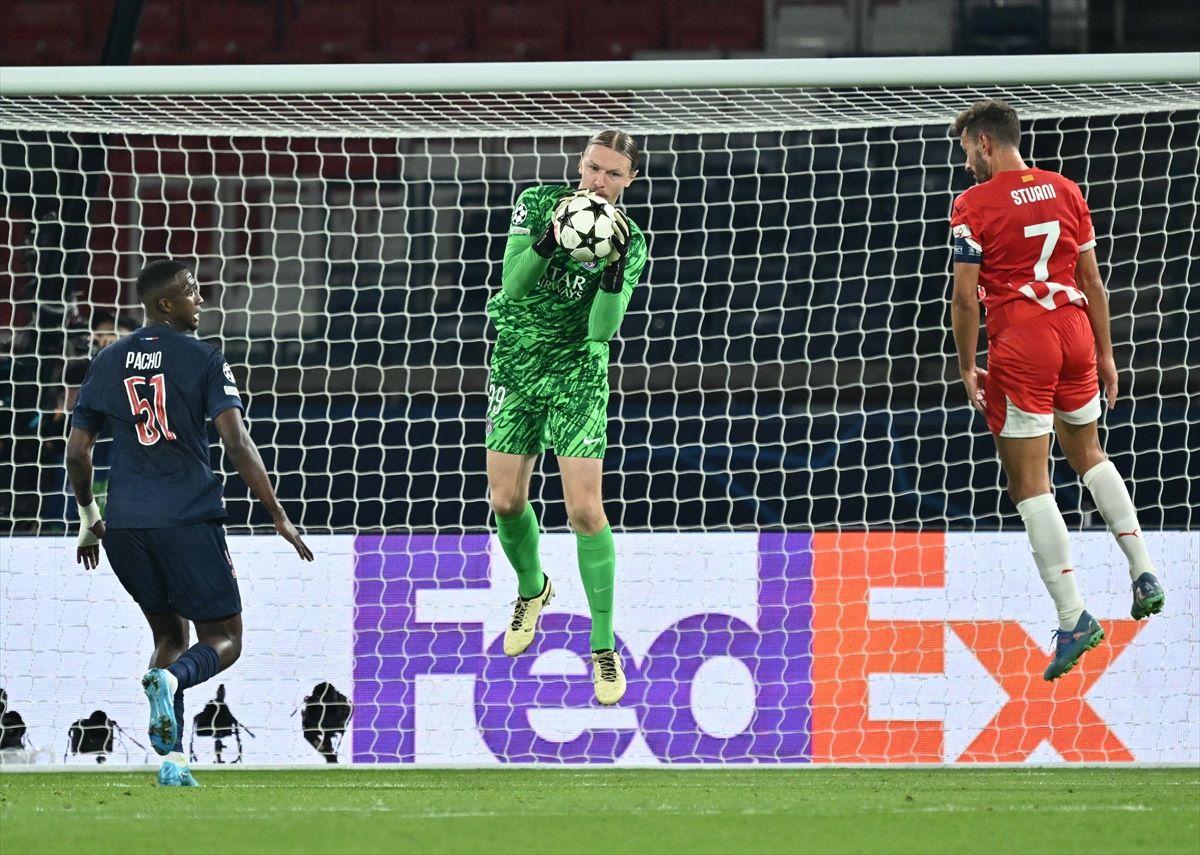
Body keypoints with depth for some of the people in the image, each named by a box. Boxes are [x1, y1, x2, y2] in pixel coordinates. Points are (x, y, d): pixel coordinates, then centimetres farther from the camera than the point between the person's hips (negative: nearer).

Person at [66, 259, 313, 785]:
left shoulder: (107, 363, 11)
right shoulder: (202, 361, -2)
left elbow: (76, 451, 12)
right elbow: (237, 445, -11)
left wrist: (89, 519, 27)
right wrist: (279, 517, -6)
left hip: (124, 525, 5)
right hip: (188, 519, -5)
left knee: (168, 635, 18)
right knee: (224, 639, 6)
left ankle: (172, 759, 3)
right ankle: (169, 679, -28)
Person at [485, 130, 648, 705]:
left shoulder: (629, 242, -9)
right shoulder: (538, 203, -7)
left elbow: (602, 329, -18)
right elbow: (512, 283, -18)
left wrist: (615, 267, -33)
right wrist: (551, 237, -35)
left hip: (577, 374, -2)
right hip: (515, 370, 2)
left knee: (584, 510, -11)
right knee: (506, 502, 5)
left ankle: (604, 646, -1)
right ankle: (532, 590, 38)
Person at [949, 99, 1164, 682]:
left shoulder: (973, 205, -6)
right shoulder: (1065, 191, 9)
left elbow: (965, 295, -9)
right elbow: (1092, 280, 11)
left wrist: (968, 368, -1)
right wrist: (1104, 353, 16)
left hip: (1020, 346, -6)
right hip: (1075, 331, 6)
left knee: (1029, 484, -1)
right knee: (1087, 453, 26)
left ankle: (1072, 618, -7)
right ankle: (1143, 573, 14)